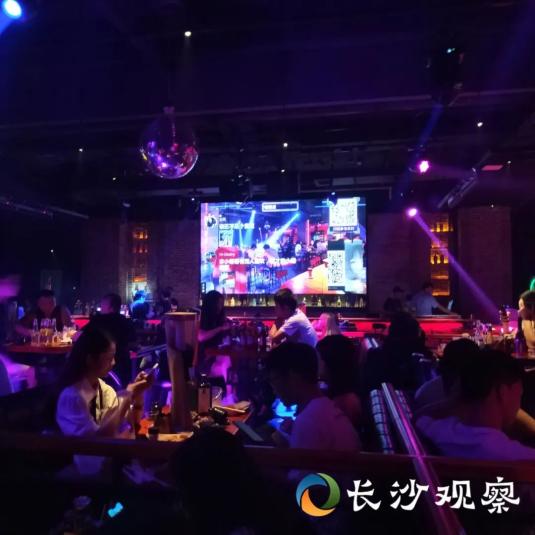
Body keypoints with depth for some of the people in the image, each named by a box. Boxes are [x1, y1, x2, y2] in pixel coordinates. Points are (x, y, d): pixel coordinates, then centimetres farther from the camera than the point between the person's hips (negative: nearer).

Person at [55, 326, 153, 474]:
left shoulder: (104, 388, 3)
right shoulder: (72, 396, -20)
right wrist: (126, 398, -23)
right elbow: (97, 438, -26)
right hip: (89, 467, -7)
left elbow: (133, 423, 7)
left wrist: (138, 393, -9)